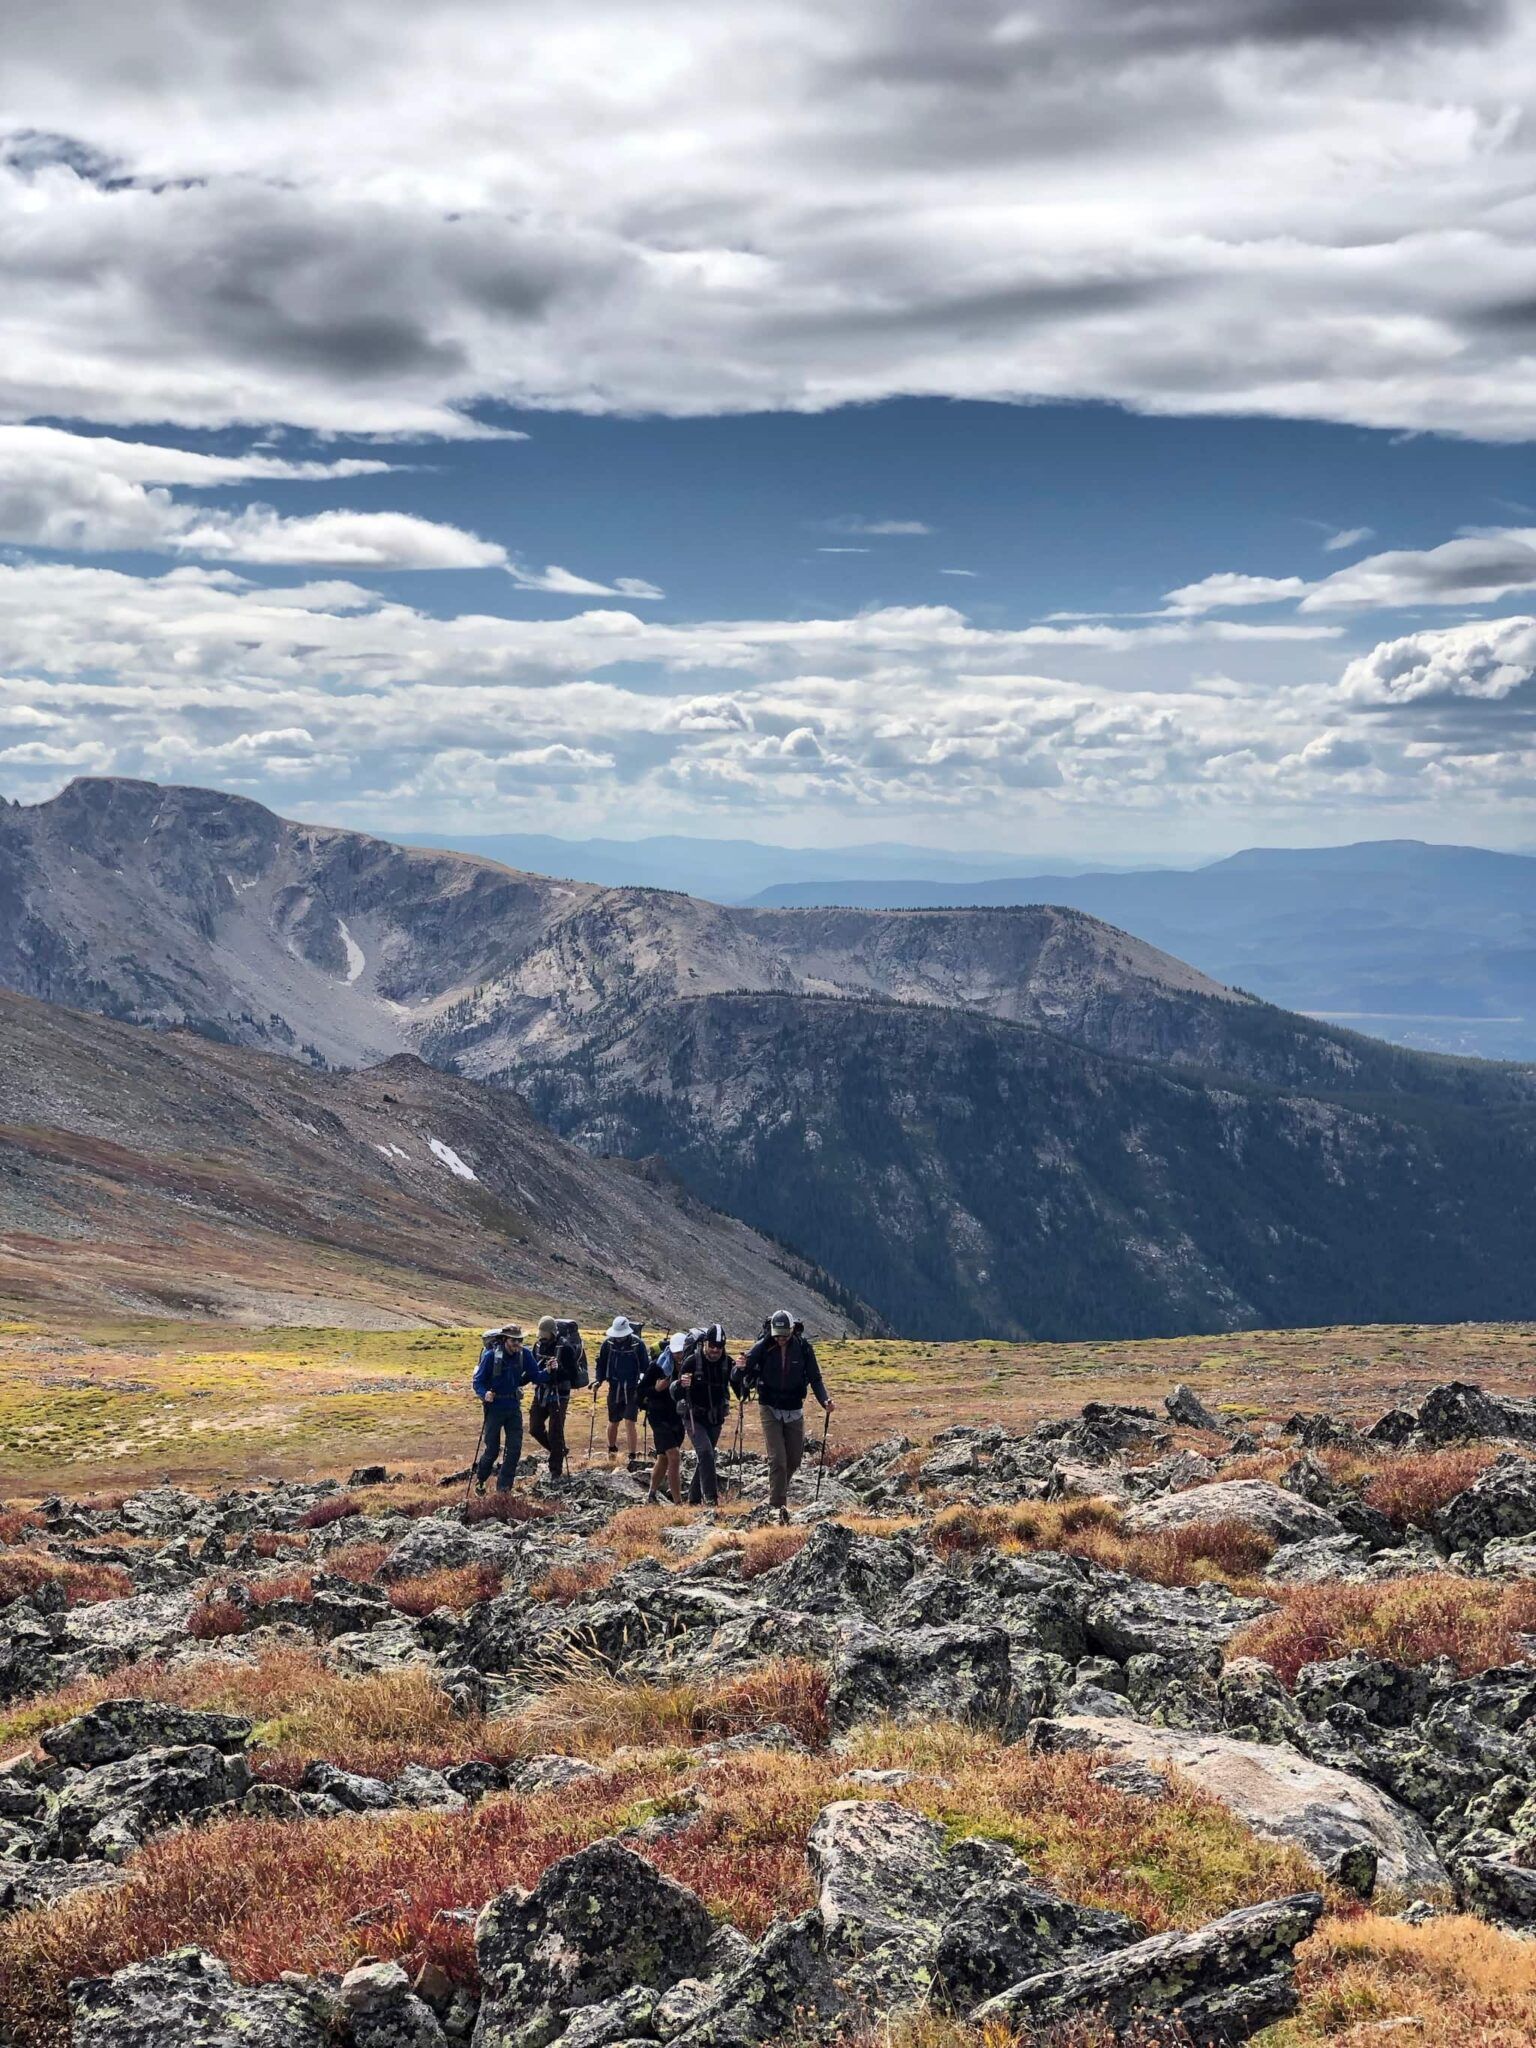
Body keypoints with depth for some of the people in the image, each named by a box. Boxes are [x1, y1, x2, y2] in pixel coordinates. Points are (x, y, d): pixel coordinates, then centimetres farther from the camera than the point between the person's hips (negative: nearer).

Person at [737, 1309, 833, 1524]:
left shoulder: (803, 1347, -8)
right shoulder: (763, 1347, -13)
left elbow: (815, 1378, -2)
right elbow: (742, 1374, -12)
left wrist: (825, 1400, -18)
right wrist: (742, 1369, -35)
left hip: (795, 1410, 2)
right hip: (770, 1409, -2)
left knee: (794, 1459, 10)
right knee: (778, 1459, -12)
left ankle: (779, 1491, 36)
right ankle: (779, 1506, -8)